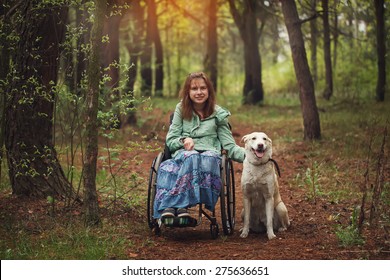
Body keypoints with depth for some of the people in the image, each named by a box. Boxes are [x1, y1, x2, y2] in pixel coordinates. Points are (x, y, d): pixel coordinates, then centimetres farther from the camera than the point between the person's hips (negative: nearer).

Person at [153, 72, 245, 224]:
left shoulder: (218, 114, 16)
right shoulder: (181, 110, 17)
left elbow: (229, 146, 9)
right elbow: (170, 140, 14)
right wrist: (183, 140, -9)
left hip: (210, 155, 0)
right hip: (183, 153, 0)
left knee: (209, 159, -39)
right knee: (191, 157, -39)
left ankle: (171, 205, -52)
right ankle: (181, 206, -56)